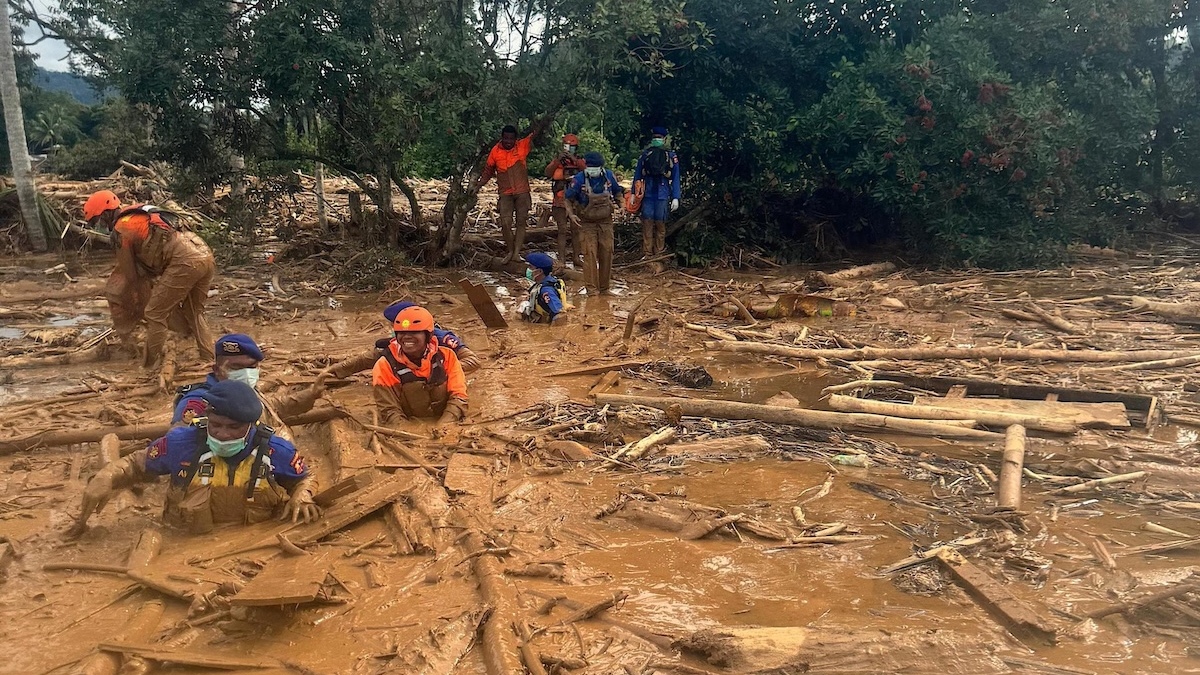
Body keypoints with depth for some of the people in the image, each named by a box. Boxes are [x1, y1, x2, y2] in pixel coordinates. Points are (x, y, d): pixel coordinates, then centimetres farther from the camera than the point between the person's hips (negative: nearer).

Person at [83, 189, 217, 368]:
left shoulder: (121, 230, 3)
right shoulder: (138, 216, 28)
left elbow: (130, 274, 9)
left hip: (185, 261, -9)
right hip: (206, 254, 9)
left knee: (155, 315, 4)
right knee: (194, 312, 24)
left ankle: (149, 366, 11)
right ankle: (211, 359, 27)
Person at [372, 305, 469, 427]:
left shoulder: (446, 356, 3)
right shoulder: (385, 366, -2)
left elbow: (458, 397, -1)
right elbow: (389, 411, -4)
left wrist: (441, 429, -16)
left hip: (445, 430, 2)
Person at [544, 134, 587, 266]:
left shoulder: (579, 161, 8)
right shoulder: (557, 161, 7)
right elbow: (548, 173, -10)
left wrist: (574, 159, -23)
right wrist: (558, 160, -21)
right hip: (561, 201, -1)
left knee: (576, 229, 6)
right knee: (562, 230, -4)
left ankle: (576, 257, 14)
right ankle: (561, 259, -4)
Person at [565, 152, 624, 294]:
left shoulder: (609, 176, -5)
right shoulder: (579, 179, -15)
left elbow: (618, 191, 14)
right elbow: (568, 198, -4)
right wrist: (571, 214, -17)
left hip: (605, 222, 3)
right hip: (587, 223, -3)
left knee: (607, 252, 6)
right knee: (590, 253, -10)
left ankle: (604, 287, 18)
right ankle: (591, 287, -2)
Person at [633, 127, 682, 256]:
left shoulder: (671, 156, 3)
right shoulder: (645, 154, 4)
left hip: (663, 196, -1)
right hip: (647, 195, 1)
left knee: (660, 224, 2)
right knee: (647, 224, 1)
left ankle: (659, 253, 8)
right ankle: (647, 254, 5)